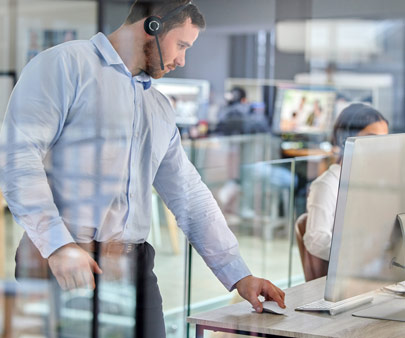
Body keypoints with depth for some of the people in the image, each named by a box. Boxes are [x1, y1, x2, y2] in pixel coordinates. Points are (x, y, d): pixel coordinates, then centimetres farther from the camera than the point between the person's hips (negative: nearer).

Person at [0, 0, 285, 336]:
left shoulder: (160, 108, 22)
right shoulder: (65, 64, -1)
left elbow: (191, 197, 22)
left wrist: (240, 277, 16)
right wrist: (57, 244, -21)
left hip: (136, 270, 6)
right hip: (63, 268, -6)